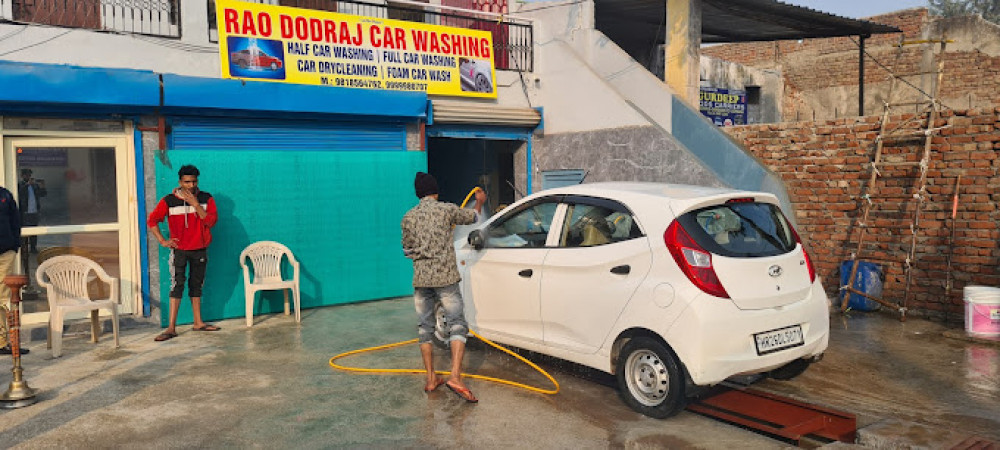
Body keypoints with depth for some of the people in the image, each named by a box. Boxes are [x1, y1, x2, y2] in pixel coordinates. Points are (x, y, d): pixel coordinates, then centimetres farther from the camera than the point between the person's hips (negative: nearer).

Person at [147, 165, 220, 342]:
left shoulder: (206, 199, -1)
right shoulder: (169, 201, -5)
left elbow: (211, 221, -13)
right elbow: (152, 220, 0)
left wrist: (195, 204, -20)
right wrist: (163, 241, -7)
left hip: (200, 250, 2)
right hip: (179, 250, -2)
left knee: (196, 285, 12)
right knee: (177, 285, -9)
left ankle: (198, 323, 21)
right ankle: (171, 328, -9)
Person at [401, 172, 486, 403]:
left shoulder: (408, 217, 6)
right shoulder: (447, 209, -3)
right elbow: (472, 217, 15)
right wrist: (479, 202, 36)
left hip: (420, 280, 4)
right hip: (445, 278, -3)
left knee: (425, 328, 13)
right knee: (457, 325, -1)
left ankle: (431, 379, 16)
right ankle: (455, 376, -16)